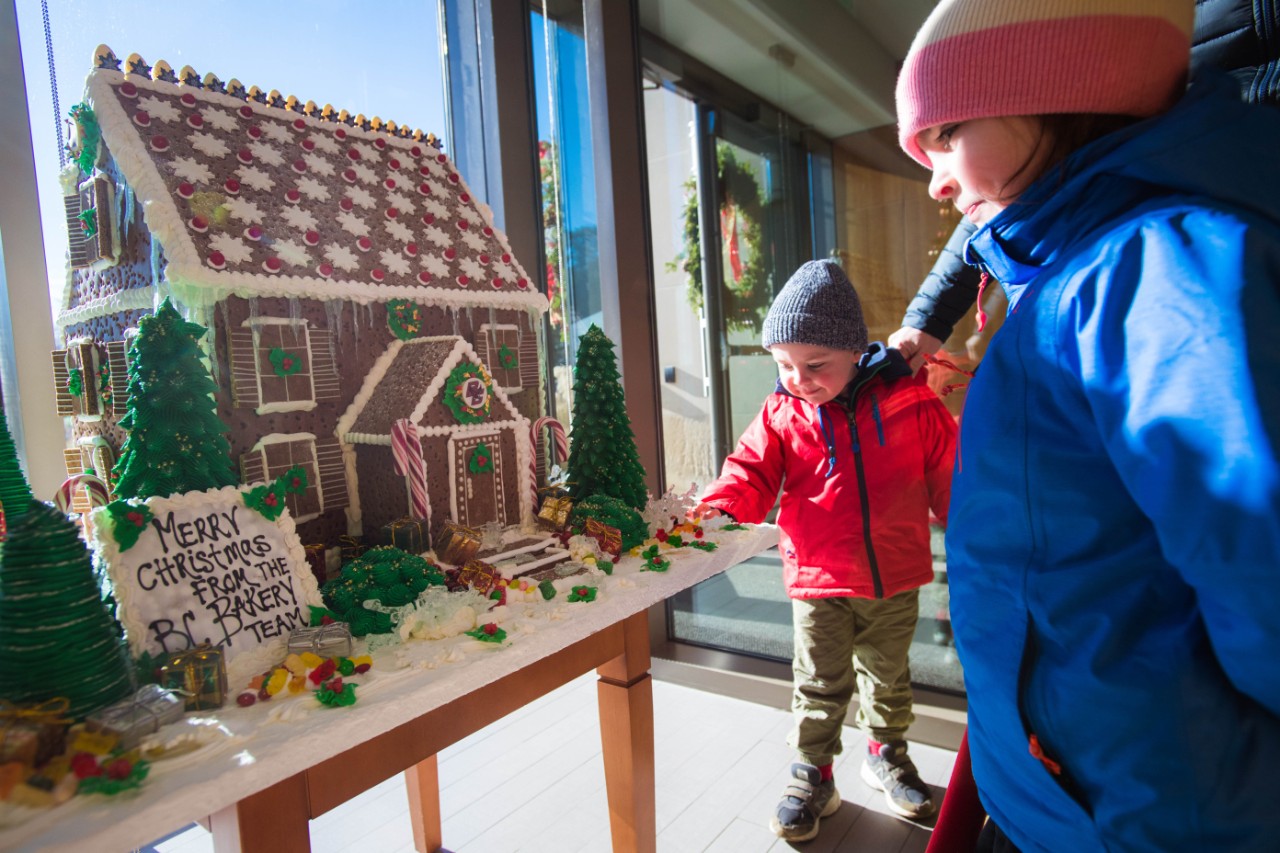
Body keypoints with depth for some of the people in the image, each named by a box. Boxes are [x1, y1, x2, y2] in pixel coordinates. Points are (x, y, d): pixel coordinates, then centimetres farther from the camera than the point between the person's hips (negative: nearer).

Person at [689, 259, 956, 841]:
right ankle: (812, 777, 29)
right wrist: (721, 505, -26)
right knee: (819, 685, 9)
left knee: (887, 676, 22)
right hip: (819, 581, -1)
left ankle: (885, 754, 46)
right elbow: (753, 471, -7)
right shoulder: (781, 414, -7)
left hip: (896, 580, 1)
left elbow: (949, 475, 2)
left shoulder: (910, 402, -7)